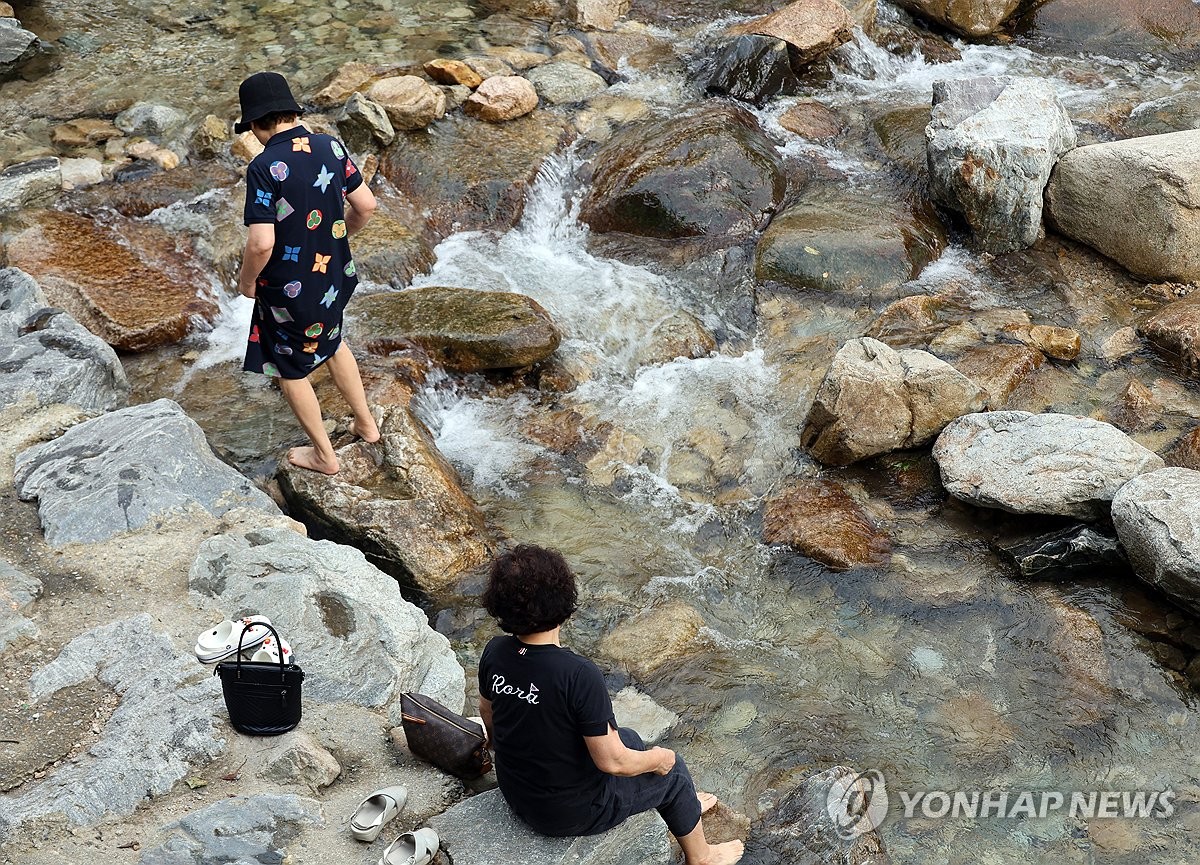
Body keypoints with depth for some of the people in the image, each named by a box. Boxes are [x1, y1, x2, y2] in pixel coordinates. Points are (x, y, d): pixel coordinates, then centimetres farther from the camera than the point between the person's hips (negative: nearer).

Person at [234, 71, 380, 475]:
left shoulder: (265, 168, -25)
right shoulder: (330, 147, -8)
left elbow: (261, 243, -29)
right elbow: (366, 205, 0)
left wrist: (247, 281, -9)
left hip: (289, 289, -6)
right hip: (334, 276, 6)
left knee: (290, 368, 17)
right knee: (331, 342, 33)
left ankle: (324, 454, 31)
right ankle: (366, 422, 44)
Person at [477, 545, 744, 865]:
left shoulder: (494, 653, -16)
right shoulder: (579, 676, -36)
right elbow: (612, 762, -27)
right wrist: (659, 758, -7)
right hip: (572, 812, -6)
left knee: (627, 739, 29)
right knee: (672, 770, 19)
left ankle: (680, 804, 55)